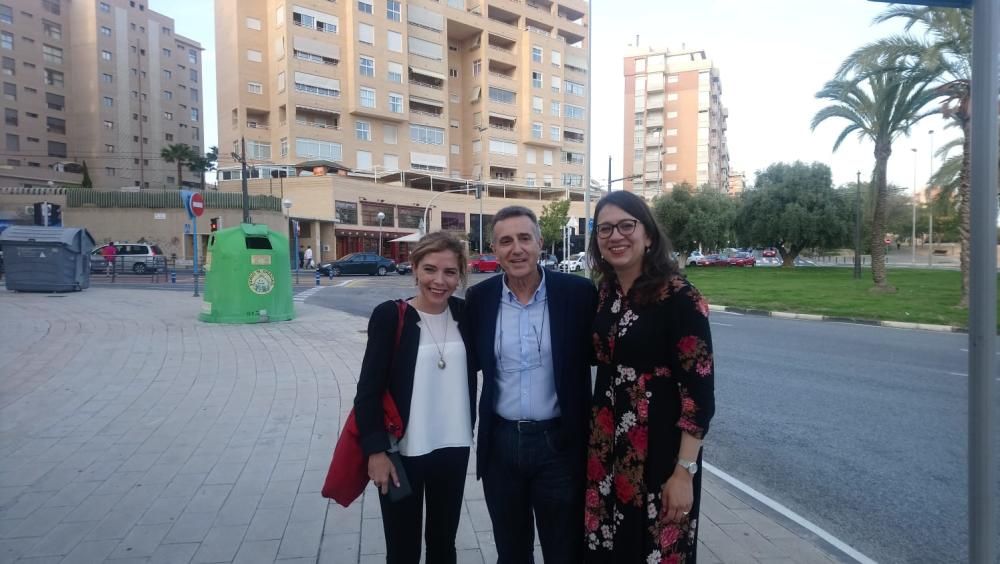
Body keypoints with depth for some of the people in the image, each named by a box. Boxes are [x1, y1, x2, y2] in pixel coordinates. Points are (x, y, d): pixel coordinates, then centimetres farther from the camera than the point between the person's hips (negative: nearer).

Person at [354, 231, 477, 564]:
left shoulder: (464, 313, -1)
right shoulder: (389, 316, -13)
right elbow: (369, 390, -10)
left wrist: (467, 428, 8)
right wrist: (376, 450, -13)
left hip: (453, 448, 4)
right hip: (402, 451, -3)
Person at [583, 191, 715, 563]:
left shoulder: (679, 297, -15)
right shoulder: (603, 292, 3)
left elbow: (699, 387, -16)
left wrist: (684, 472, -16)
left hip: (660, 446, -5)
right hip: (605, 443, 6)